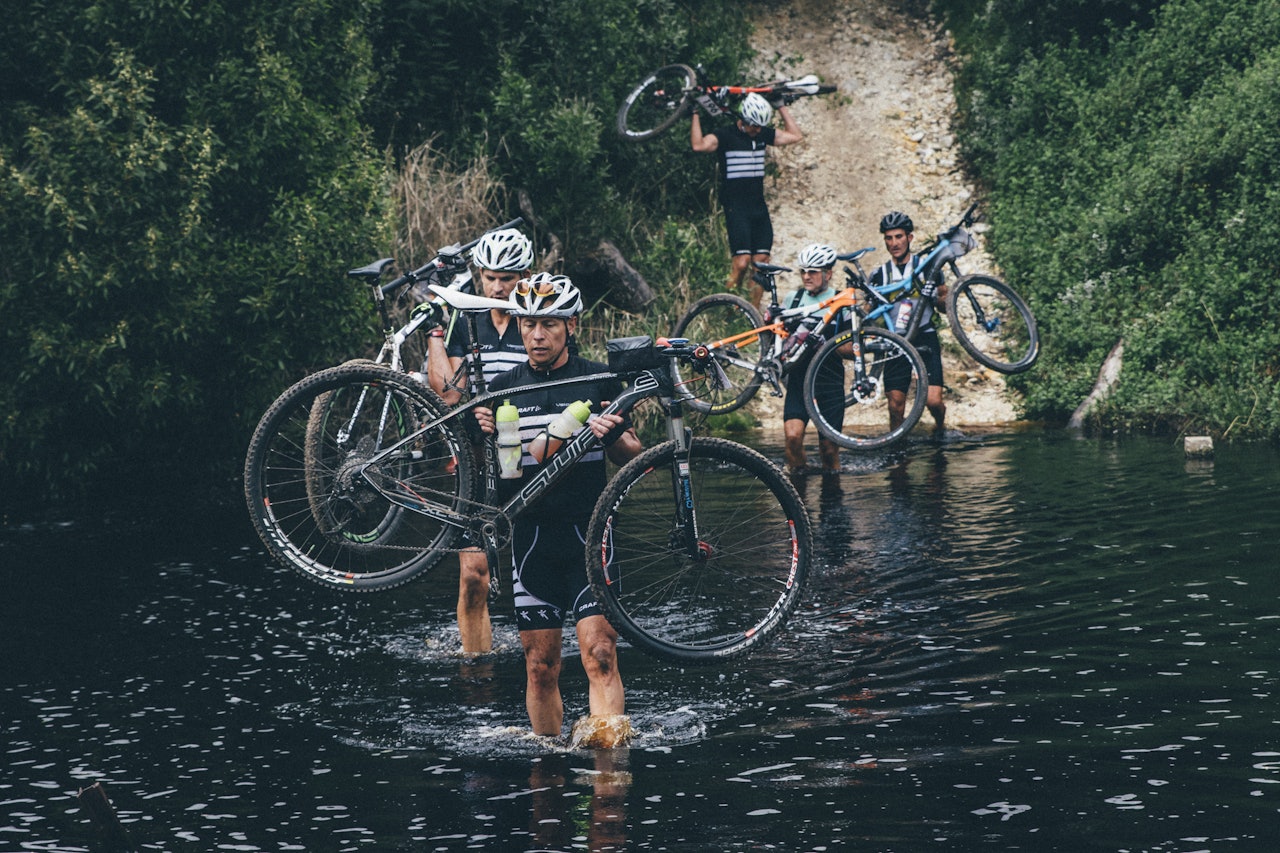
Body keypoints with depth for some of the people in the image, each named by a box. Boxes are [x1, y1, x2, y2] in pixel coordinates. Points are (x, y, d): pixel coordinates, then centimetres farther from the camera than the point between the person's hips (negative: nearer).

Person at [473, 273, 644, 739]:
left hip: (588, 534, -2)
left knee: (600, 656, -14)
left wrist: (613, 436, -16)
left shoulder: (600, 381, 2)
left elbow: (633, 456, 6)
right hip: (531, 536, 2)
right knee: (540, 668, 4)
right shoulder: (503, 388, 6)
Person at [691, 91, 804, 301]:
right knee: (742, 262, -17)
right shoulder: (725, 136, -8)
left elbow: (795, 135, 15)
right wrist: (696, 114, -20)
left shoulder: (763, 134, 10)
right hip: (736, 208, -6)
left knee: (761, 263, 1)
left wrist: (782, 107, 14)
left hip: (759, 206, 6)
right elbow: (699, 145, -25)